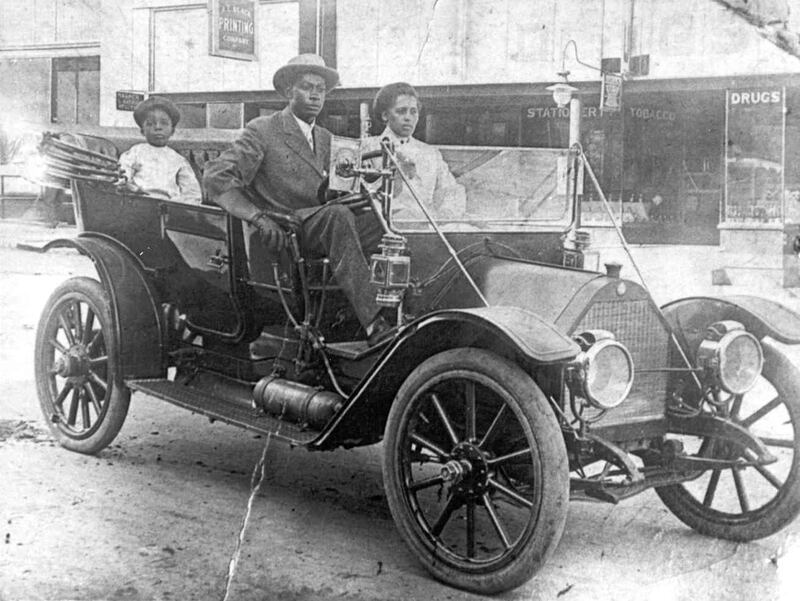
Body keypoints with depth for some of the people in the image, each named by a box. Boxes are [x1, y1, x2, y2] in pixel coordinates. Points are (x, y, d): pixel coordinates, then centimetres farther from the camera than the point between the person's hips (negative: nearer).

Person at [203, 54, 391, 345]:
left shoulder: (324, 138, 22)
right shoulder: (262, 131, 0)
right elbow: (216, 177, -11)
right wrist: (258, 218, -25)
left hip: (316, 229, 7)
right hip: (280, 233, -6)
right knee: (338, 215, -36)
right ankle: (373, 325, -42)